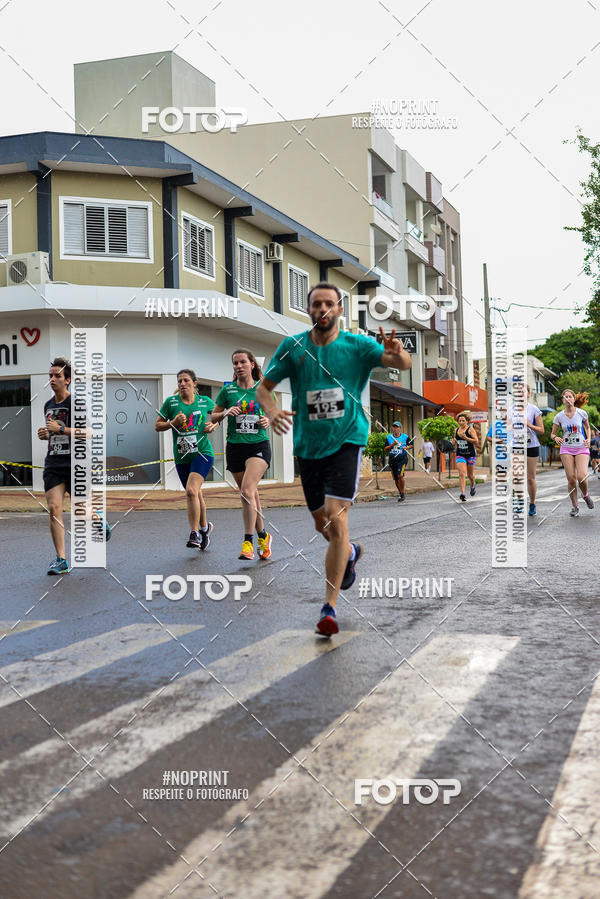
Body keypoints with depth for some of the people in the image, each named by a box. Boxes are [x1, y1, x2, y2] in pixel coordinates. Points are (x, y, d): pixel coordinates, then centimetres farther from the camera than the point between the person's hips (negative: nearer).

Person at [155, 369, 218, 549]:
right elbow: (157, 426, 4)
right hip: (181, 457, 3)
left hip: (202, 452, -3)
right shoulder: (171, 402, 2)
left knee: (191, 491, -21)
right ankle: (204, 527, 37)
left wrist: (214, 425, 0)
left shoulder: (205, 402, 2)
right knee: (196, 495, 13)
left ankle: (194, 533, -15)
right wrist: (173, 423, -13)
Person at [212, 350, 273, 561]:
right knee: (250, 495, 8)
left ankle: (248, 542, -16)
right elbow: (214, 416, 10)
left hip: (258, 445, -2)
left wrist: (267, 420, -8)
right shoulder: (227, 389, 4)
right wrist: (226, 412, -11)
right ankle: (263, 536, 25)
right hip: (235, 446, 2)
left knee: (247, 490, -19)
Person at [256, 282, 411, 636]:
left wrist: (398, 352, -39)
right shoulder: (292, 347, 0)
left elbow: (403, 363, -14)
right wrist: (272, 411, -16)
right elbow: (264, 387, 6)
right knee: (322, 525, 14)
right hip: (308, 446, 3)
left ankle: (330, 608, -11)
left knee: (336, 520, -17)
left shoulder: (357, 345, -5)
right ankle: (351, 553, 50)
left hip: (346, 442, -3)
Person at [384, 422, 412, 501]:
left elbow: (411, 445, 16)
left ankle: (403, 492, -5)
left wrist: (406, 447, -4)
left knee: (400, 475, -22)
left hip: (402, 459, -3)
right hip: (392, 460, 3)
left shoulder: (405, 437, 3)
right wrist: (392, 444, -12)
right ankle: (400, 494, 26)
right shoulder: (389, 437, 7)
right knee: (396, 479, 8)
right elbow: (385, 449, 2)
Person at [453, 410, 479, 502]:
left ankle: (472, 486, 44)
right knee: (462, 474, -14)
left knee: (470, 474, 10)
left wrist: (465, 437, -23)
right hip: (460, 454, 2)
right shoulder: (456, 430, 9)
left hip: (470, 454, -2)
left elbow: (476, 441, -14)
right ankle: (462, 493, -22)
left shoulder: (470, 429, -6)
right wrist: (454, 442, 1)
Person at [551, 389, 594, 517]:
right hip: (566, 449, 1)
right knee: (571, 478, -7)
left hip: (581, 449, -1)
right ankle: (574, 506, 10)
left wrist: (588, 439, 0)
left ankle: (585, 495, 15)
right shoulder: (559, 416, 0)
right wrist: (556, 438, -15)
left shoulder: (581, 413, -1)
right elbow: (553, 434, 7)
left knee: (582, 476, -18)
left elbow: (587, 427, 16)